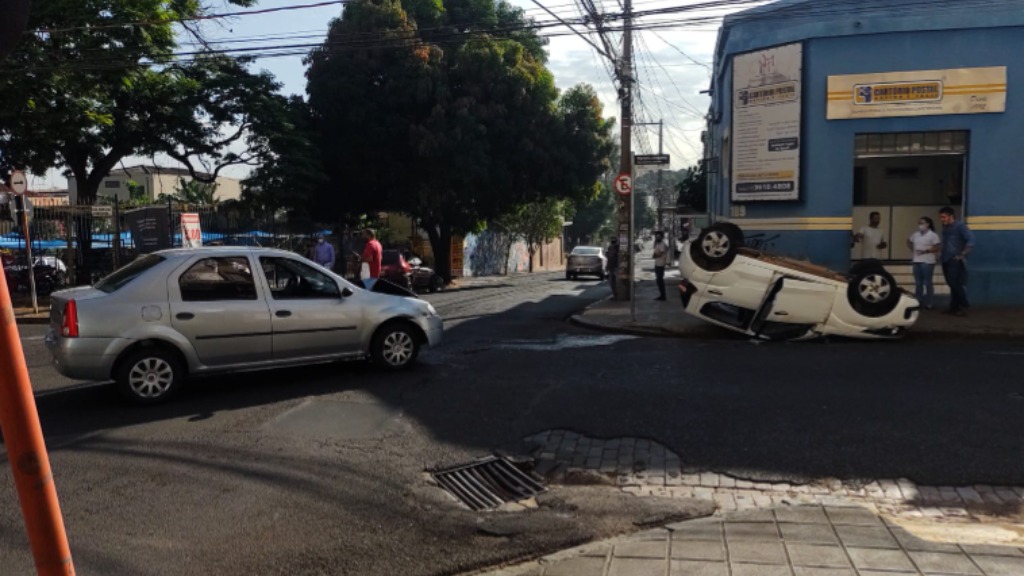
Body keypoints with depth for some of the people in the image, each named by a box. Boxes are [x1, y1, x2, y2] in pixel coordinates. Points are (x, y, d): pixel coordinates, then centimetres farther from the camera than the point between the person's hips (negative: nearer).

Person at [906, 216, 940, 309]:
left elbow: (937, 248, -12)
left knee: (927, 283, -2)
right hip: (917, 261, 6)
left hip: (927, 262, -6)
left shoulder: (933, 235, -8)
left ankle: (928, 303, 4)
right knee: (918, 283, 11)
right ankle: (917, 302, 18)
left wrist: (925, 251, -21)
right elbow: (909, 242, 26)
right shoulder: (915, 234, 9)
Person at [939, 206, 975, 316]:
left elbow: (971, 240, -16)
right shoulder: (945, 228, 15)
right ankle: (954, 307, 12)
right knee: (952, 284, 9)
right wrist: (943, 255, 12)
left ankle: (964, 306, -6)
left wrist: (962, 255, -17)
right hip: (946, 260, 7)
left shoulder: (960, 226, -7)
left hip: (955, 261, -7)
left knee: (955, 283, -13)